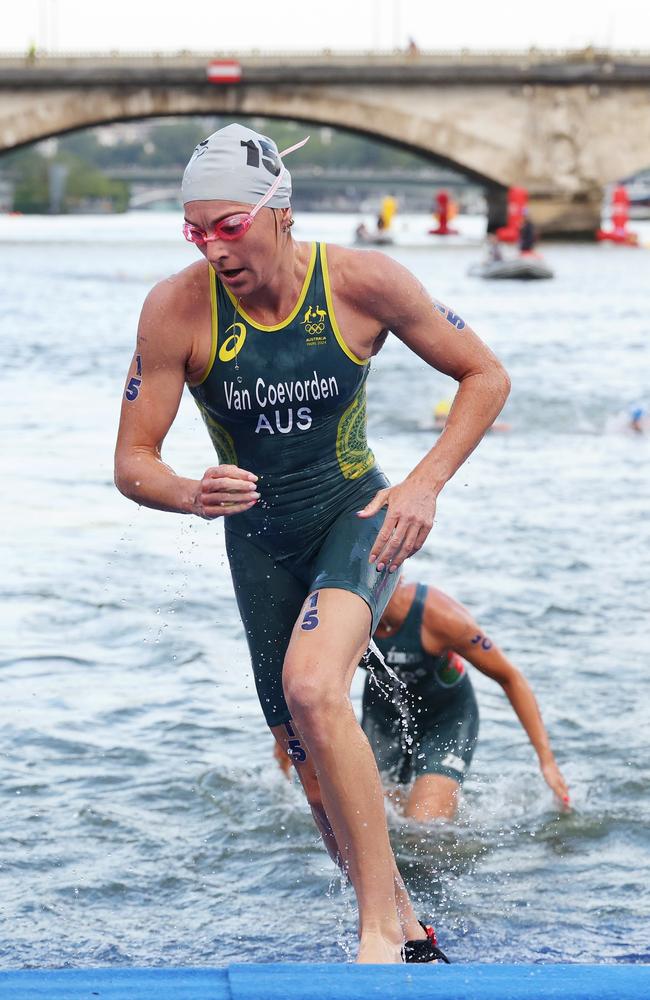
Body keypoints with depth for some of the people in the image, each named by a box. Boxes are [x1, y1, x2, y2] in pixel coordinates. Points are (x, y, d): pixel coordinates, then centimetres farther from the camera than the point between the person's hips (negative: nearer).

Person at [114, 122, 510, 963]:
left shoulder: (363, 282, -16)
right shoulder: (176, 309, -16)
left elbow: (485, 375, -4)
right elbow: (131, 463, -12)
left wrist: (425, 484, -17)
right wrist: (190, 495, -35)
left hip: (356, 518, -3)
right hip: (259, 539, 3)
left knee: (312, 688, -31)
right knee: (318, 775, 8)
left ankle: (379, 925, -25)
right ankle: (404, 926, 30)